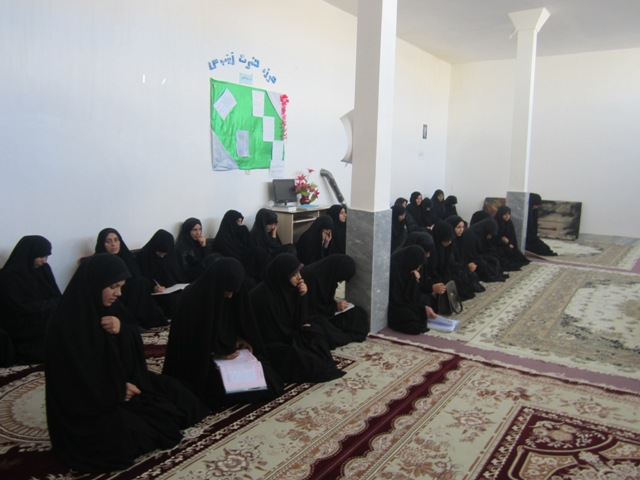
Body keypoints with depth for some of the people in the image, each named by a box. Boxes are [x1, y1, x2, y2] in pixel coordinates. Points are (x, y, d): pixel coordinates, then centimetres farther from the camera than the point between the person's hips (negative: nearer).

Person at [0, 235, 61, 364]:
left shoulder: (44, 269, 10)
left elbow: (57, 297, 12)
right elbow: (20, 308, -14)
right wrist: (50, 304, -9)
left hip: (48, 321, 6)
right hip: (25, 330, -6)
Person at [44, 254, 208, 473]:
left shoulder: (105, 305, -1)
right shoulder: (67, 324, -26)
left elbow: (133, 341, 3)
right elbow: (76, 377, -25)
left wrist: (122, 329, -20)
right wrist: (118, 390, -16)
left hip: (118, 383, 9)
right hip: (85, 404, -9)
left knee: (170, 390, 5)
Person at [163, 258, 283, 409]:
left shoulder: (232, 294, -5)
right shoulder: (191, 299, -25)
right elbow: (190, 341, -20)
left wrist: (239, 339, -6)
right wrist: (217, 352, -22)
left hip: (230, 353, 6)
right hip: (201, 360, -6)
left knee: (266, 379, -9)